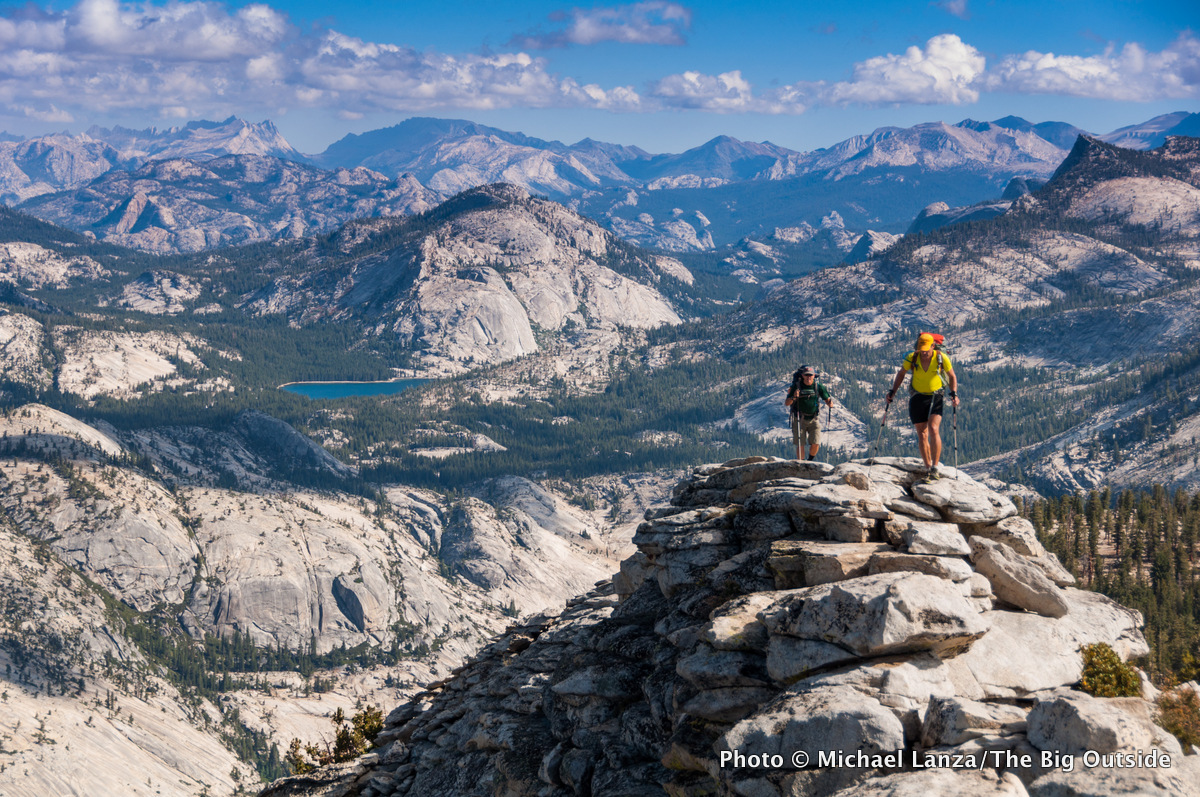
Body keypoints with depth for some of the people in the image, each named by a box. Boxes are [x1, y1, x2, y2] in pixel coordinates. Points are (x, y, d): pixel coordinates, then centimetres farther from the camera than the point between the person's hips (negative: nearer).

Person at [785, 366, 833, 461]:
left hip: (814, 420, 1)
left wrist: (830, 403, -19)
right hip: (800, 420, -1)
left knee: (815, 444, -7)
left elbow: (828, 400, 5)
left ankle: (810, 461, 21)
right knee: (800, 445, -4)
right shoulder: (796, 386, -6)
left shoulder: (818, 387, -2)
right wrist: (793, 397, -26)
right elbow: (786, 403, -5)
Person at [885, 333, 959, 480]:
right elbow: (901, 373, 8)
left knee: (933, 429, -20)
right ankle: (928, 468, 15)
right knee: (922, 434, 4)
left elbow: (952, 376, 2)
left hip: (936, 397, -2)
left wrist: (954, 393, -12)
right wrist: (893, 391, 2)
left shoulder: (941, 358, -13)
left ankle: (935, 466, -16)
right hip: (917, 398, 2)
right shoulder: (912, 358, -9)